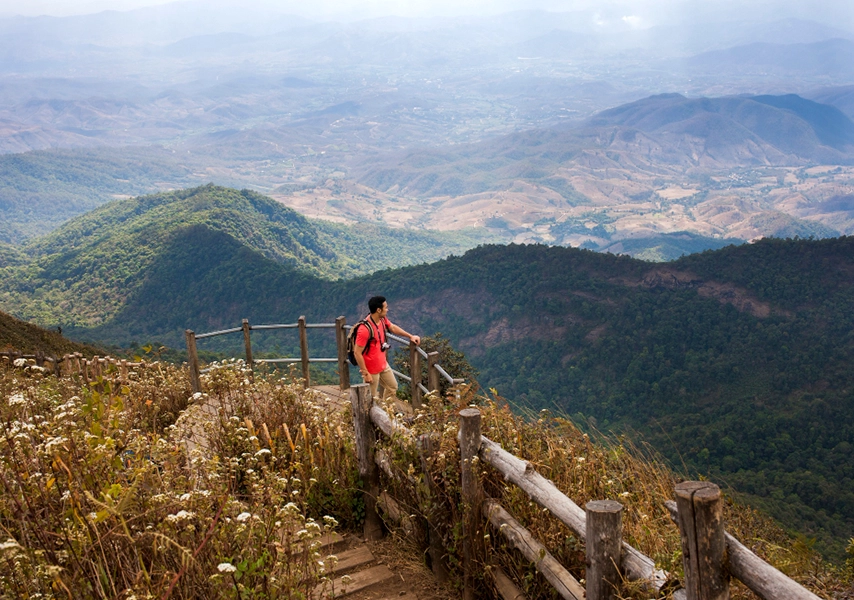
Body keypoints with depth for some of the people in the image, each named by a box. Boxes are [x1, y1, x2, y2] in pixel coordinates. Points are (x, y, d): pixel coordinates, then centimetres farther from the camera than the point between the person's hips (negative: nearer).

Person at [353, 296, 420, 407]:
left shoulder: (382, 319, -7)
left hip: (383, 364, 9)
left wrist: (410, 336, 16)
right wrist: (365, 373, -23)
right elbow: (357, 353, -27)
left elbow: (393, 328, 16)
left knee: (393, 387, 24)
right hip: (371, 369, -9)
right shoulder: (365, 329, -32)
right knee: (371, 398, 6)